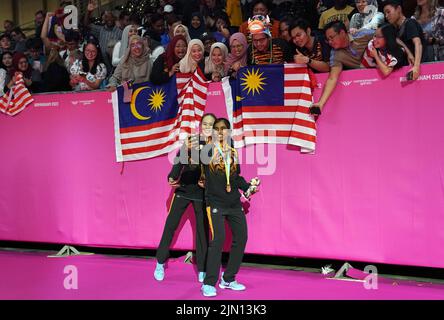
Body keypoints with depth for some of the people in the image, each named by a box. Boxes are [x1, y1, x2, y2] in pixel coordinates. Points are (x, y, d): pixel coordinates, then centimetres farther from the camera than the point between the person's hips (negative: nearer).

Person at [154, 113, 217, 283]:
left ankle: (202, 270, 11)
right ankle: (160, 263, 17)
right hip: (183, 188, 0)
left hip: (202, 193, 0)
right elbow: (178, 163, -3)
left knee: (202, 229, 2)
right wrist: (172, 177, -19)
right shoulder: (190, 142, 0)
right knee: (171, 224, 2)